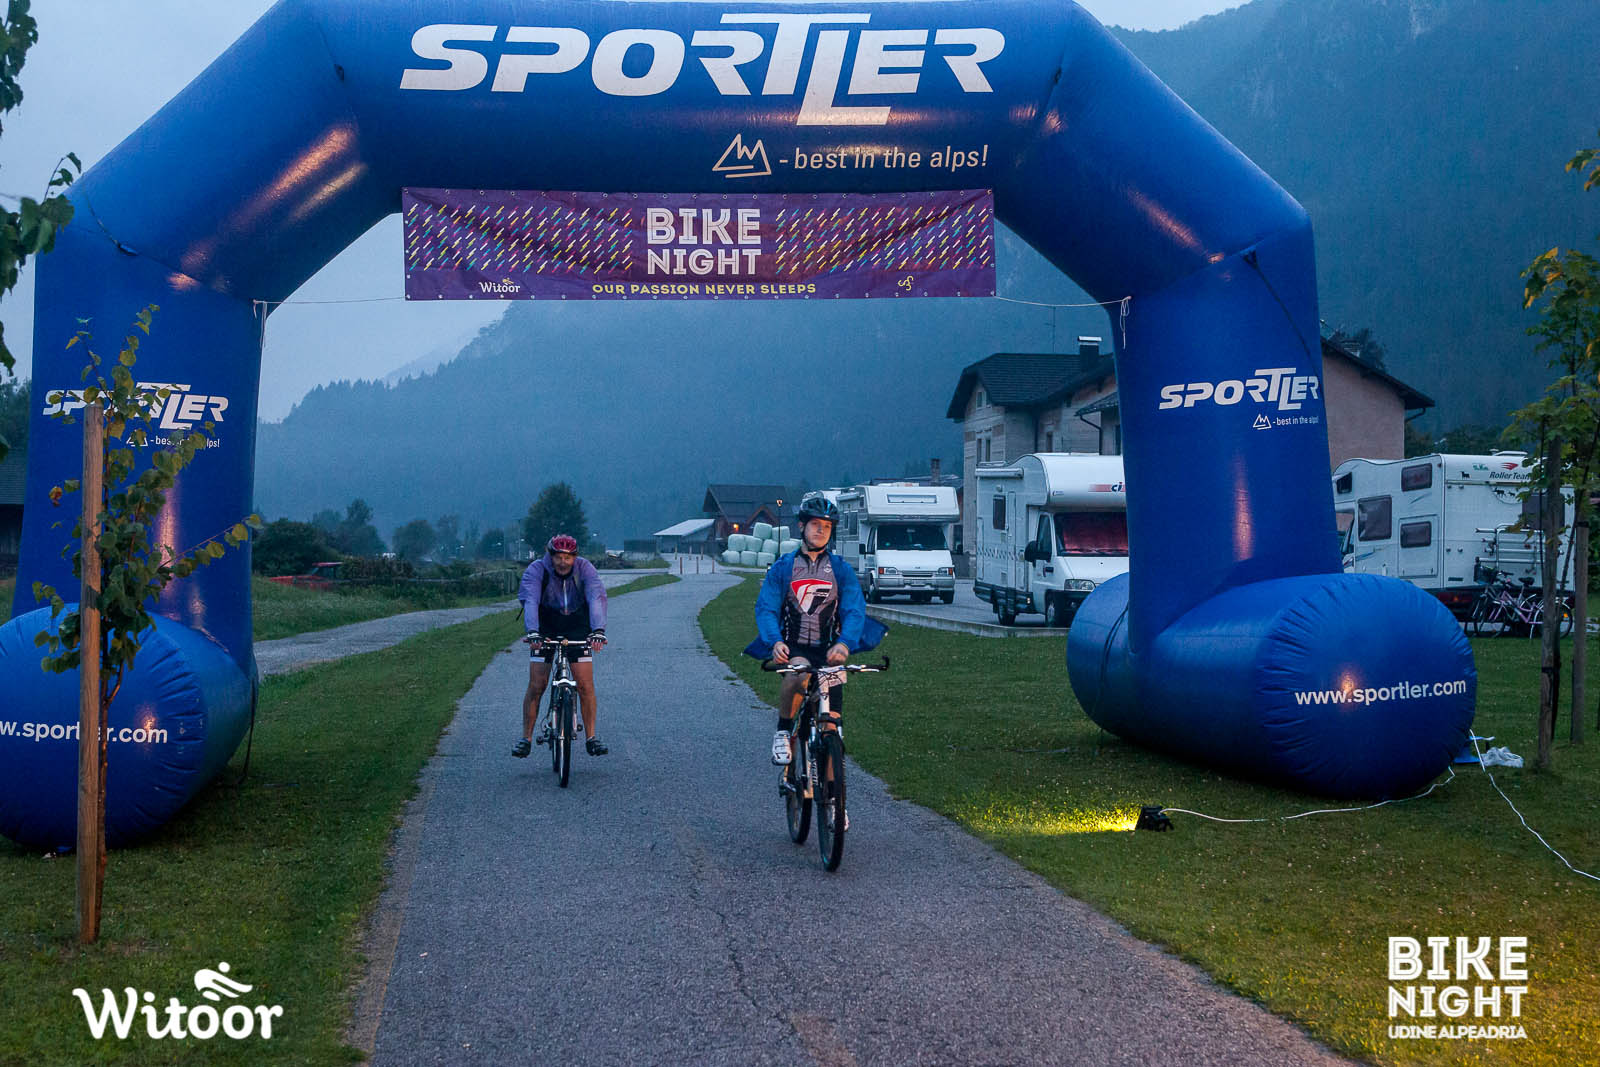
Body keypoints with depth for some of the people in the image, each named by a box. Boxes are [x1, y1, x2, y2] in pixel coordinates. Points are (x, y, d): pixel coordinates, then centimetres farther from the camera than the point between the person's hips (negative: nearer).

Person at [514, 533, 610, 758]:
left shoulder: (585, 569, -17)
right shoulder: (536, 570, -19)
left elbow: (597, 598, -31)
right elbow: (530, 601, -33)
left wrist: (598, 630, -47)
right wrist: (533, 632, -50)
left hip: (578, 629, 0)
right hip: (545, 629, 0)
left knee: (585, 685, -8)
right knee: (536, 686, -7)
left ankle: (591, 737, 2)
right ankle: (526, 738, 4)